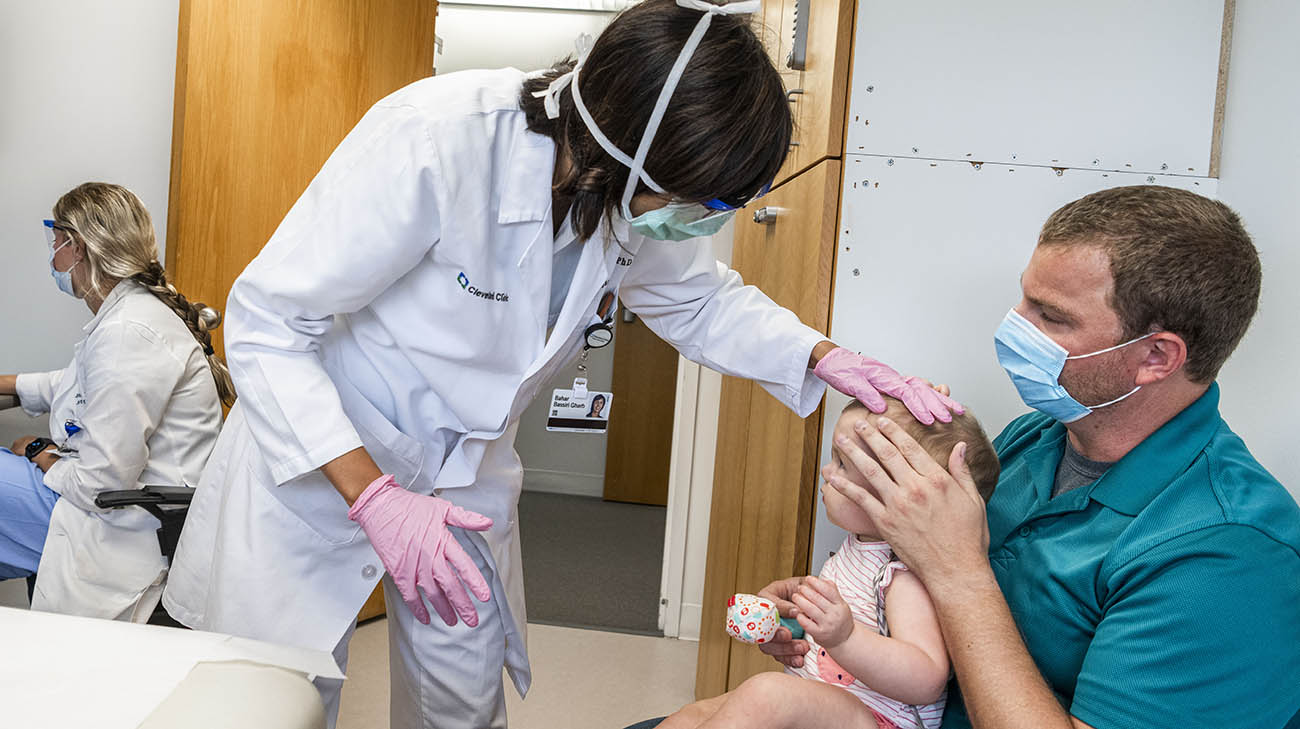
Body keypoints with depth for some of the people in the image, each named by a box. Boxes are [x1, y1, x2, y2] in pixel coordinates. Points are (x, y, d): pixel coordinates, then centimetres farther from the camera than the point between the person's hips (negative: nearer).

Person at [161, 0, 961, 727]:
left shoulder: (637, 193, -14)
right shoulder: (433, 141, -33)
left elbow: (700, 298, 6)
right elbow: (265, 321, -25)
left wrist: (825, 357, -11)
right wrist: (375, 497, -30)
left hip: (466, 472, 5)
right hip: (318, 451, -4)